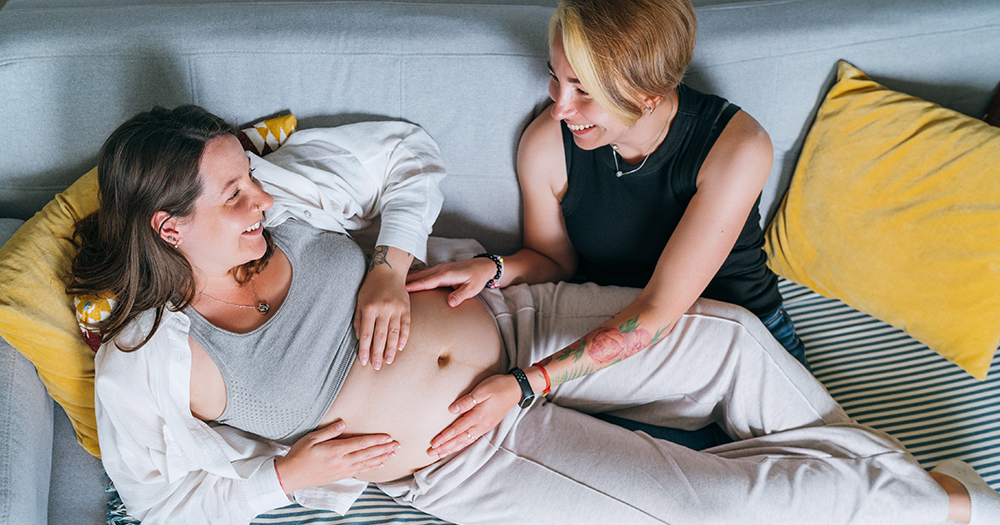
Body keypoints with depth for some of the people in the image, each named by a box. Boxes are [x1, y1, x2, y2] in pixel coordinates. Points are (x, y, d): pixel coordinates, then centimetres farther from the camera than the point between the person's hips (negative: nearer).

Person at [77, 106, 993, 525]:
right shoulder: (145, 359, -13)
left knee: (729, 335, -1)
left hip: (510, 323, 5)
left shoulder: (274, 198, -5)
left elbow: (405, 151, 3)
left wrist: (391, 266, -11)